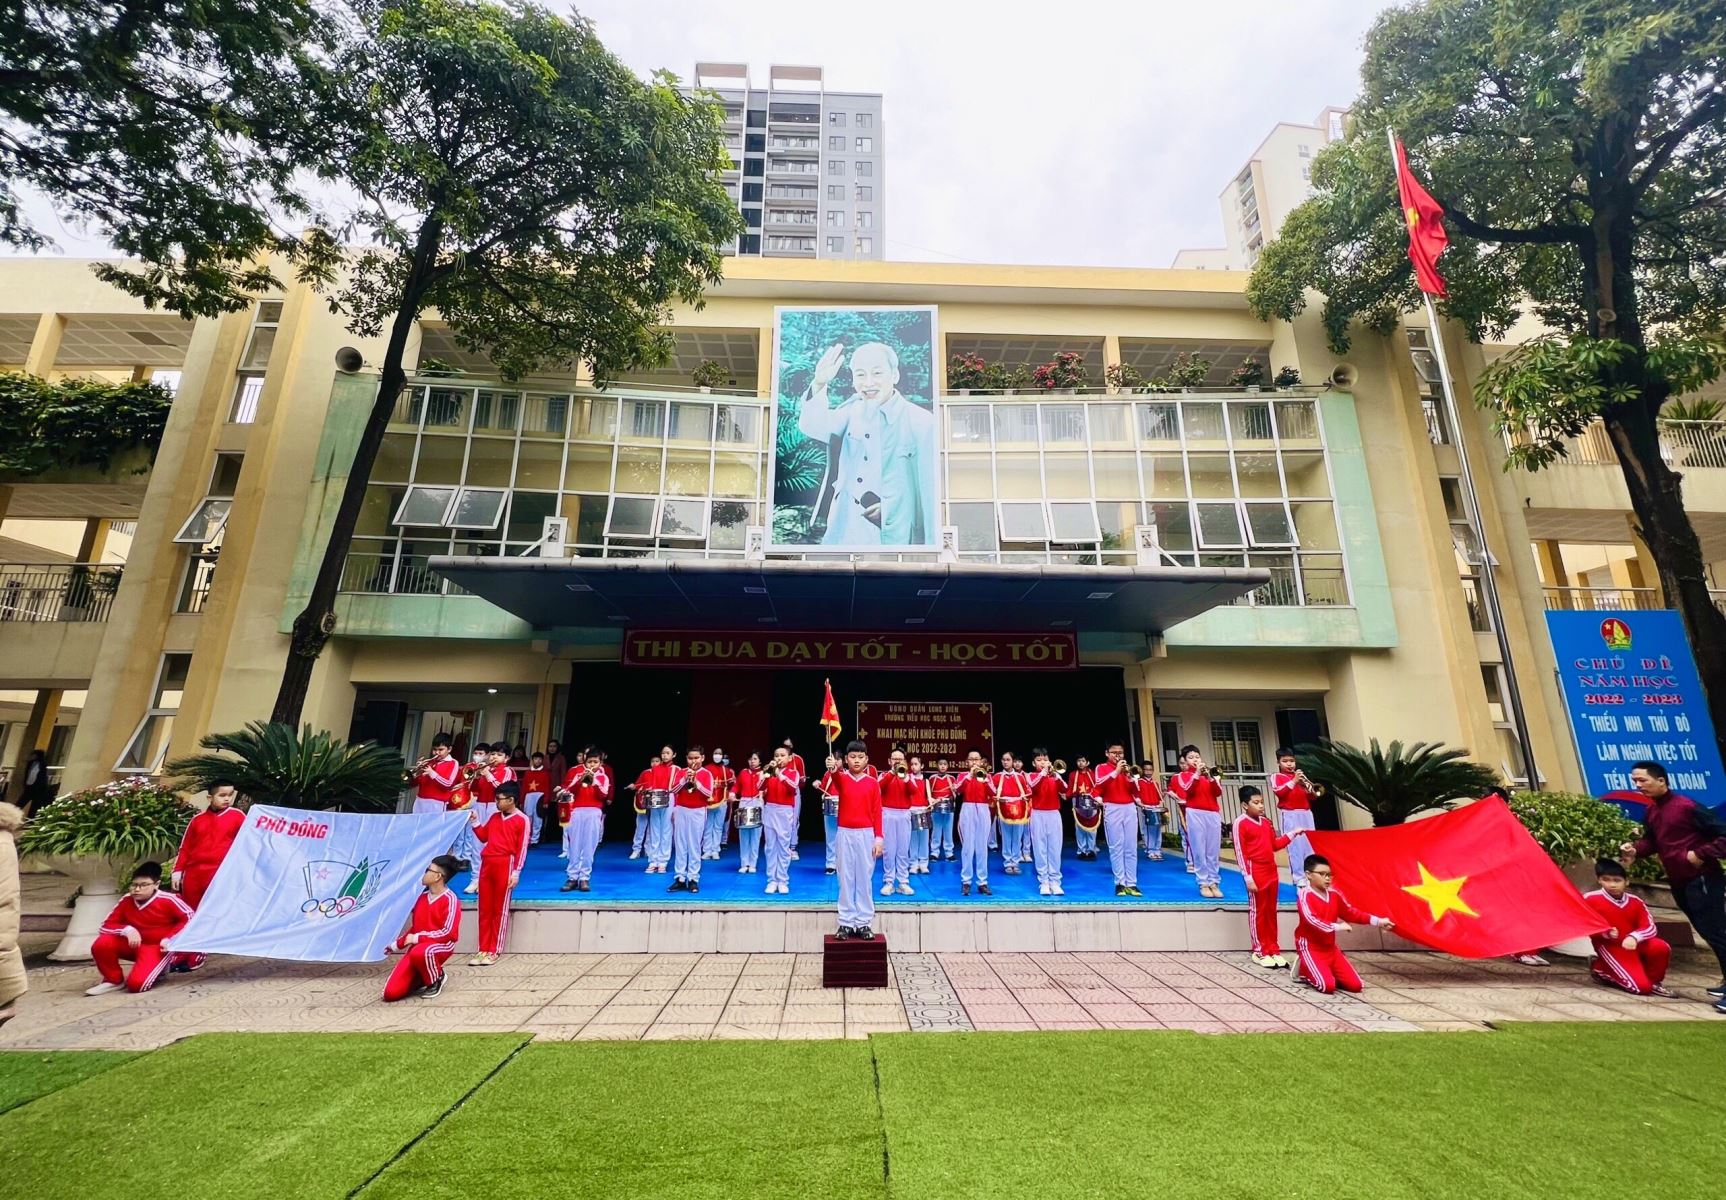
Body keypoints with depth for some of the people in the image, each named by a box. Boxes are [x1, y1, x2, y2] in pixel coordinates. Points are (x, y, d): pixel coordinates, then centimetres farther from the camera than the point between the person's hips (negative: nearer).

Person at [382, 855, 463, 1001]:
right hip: (417, 947, 7)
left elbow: (448, 933, -18)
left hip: (441, 946, -7)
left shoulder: (450, 899, -11)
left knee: (420, 953, -42)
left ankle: (436, 980, -11)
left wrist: (417, 938, -16)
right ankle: (424, 978, 18)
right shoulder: (423, 896, 11)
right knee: (391, 992, -10)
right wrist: (396, 945, 24)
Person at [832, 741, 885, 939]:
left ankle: (864, 923, 14)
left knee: (865, 879, 6)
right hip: (845, 833, 0)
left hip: (866, 834, 0)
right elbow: (833, 779, -25)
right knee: (845, 879, 6)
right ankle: (846, 922, 14)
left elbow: (877, 812, 2)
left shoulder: (873, 783, 1)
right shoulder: (841, 779, 0)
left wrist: (878, 838, -4)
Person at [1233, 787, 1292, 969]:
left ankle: (1273, 949, 23)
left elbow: (1275, 844, 19)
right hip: (1256, 873, -7)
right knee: (1257, 912, 2)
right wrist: (1248, 877, -17)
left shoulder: (1266, 821, 9)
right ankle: (1260, 952, 11)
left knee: (1271, 912, 14)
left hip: (1271, 871, 7)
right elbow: (1239, 852, -14)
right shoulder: (1241, 823, -13)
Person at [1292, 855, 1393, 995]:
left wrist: (1377, 921, 13)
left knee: (1355, 985, -1)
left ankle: (1325, 972, 18)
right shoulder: (1305, 894, -18)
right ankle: (1304, 969, 5)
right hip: (1310, 947, -8)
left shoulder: (1334, 894, 6)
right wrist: (1337, 927, -34)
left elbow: (1351, 912, 19)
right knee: (1328, 986, -23)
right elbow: (1311, 919, -31)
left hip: (1330, 948, 8)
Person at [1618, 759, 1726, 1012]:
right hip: (1679, 883, 8)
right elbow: (1651, 840, 15)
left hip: (1703, 881, -8)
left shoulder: (1687, 807, -17)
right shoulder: (1651, 811, 8)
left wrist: (1701, 855, -20)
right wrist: (1635, 850, -4)